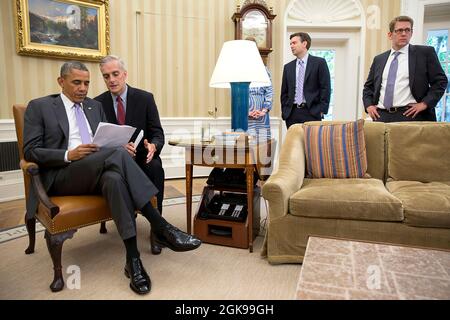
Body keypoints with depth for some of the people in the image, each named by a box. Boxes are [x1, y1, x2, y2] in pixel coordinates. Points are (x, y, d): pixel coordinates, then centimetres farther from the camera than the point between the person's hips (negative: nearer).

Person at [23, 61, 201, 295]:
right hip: (62, 177, -4)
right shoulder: (39, 107, 8)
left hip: (98, 173, 4)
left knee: (115, 178, -36)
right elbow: (30, 151, 0)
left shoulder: (95, 106, 21)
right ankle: (160, 227, -35)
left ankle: (133, 258, -37)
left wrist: (119, 148, -6)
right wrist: (68, 155, -17)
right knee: (117, 153, -32)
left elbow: (107, 140, 19)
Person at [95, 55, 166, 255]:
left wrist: (153, 146, -27)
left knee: (155, 167, -34)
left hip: (143, 156, 0)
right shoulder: (97, 103, 5)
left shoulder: (145, 98, 2)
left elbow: (157, 133, -1)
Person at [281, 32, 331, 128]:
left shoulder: (319, 62, 3)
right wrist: (284, 111, 5)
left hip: (311, 113, -3)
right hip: (292, 114, 4)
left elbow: (325, 88, -2)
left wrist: (322, 110, -8)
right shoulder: (288, 67, 14)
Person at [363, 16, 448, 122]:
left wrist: (425, 103, -7)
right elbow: (368, 86, 21)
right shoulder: (379, 59, 17)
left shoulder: (425, 52, 7)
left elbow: (441, 81, 5)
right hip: (381, 116, 3)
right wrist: (369, 105, 3)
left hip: (410, 115, -3)